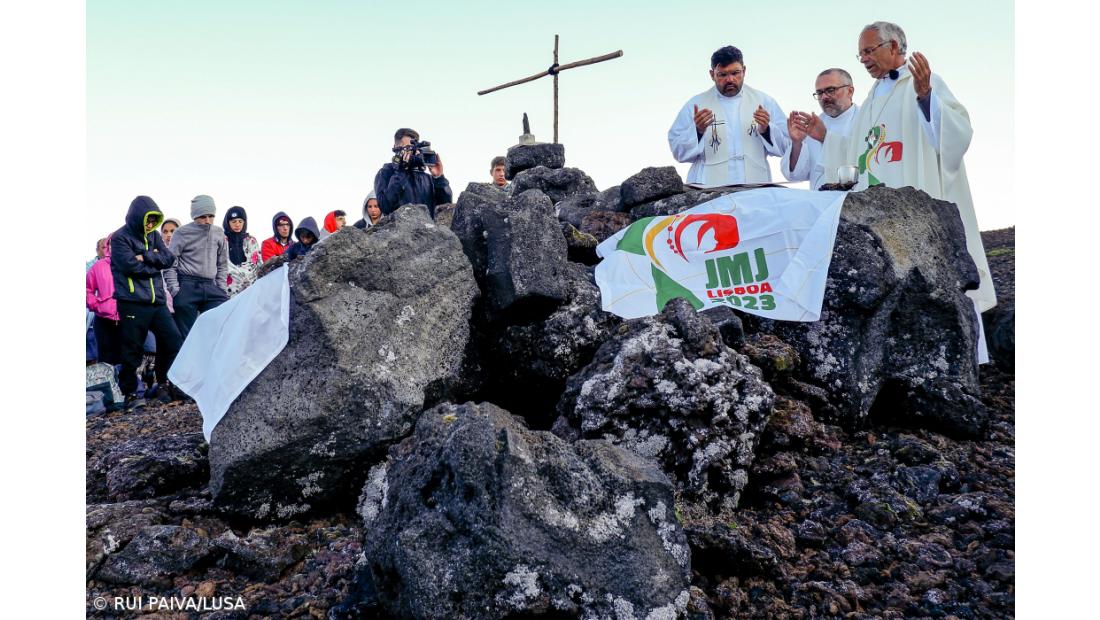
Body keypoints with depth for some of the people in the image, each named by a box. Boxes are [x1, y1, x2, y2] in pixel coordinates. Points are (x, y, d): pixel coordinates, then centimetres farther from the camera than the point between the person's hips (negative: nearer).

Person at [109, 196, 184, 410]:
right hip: (132, 303, -6)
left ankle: (167, 385, 18)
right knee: (132, 351, 1)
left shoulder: (153, 235, 15)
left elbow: (169, 258, 1)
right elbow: (130, 265, -17)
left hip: (156, 301, 6)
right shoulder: (120, 238, -4)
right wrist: (155, 265, -5)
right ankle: (130, 393, 12)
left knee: (174, 342, 3)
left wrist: (147, 256, -12)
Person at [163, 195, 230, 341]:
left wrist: (222, 289, 8)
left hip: (211, 287, 4)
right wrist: (175, 290, -9)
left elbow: (222, 264, 17)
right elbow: (170, 263, -2)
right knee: (186, 334, 1)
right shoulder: (183, 233, -2)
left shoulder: (218, 233, 9)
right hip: (187, 287, -3)